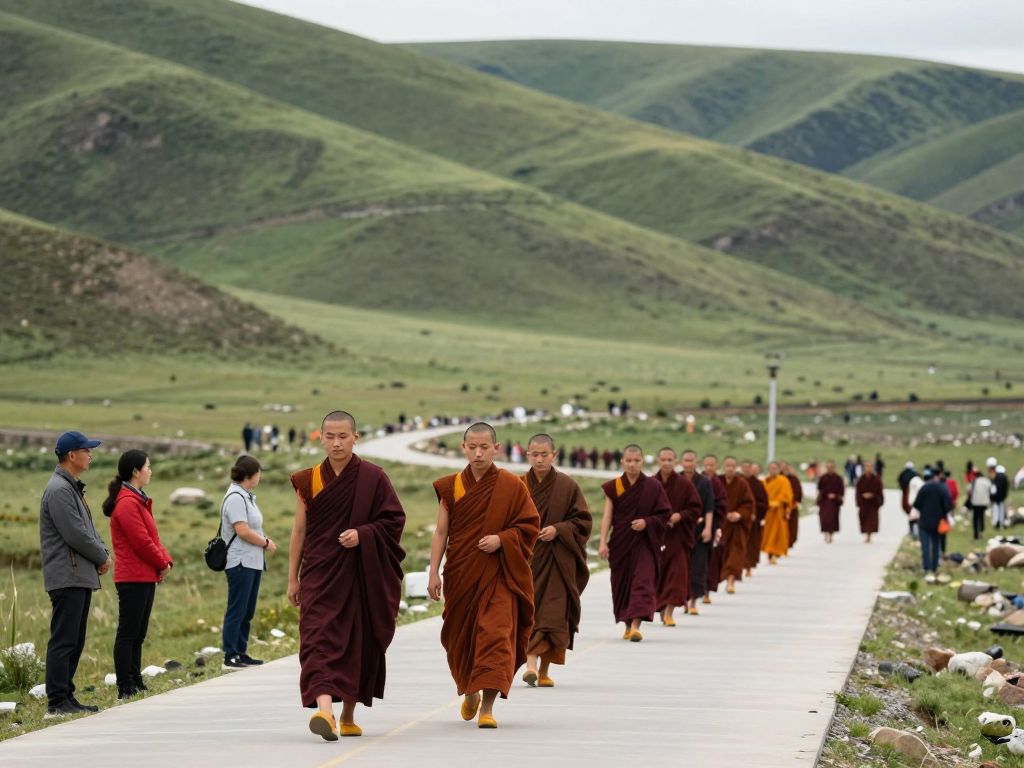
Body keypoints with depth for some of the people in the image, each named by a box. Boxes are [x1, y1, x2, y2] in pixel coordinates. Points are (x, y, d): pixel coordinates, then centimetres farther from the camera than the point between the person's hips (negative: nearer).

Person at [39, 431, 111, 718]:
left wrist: (102, 553, 5)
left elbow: (87, 529, 22)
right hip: (67, 577, -11)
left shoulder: (72, 488, 19)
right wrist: (102, 557, -7)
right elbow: (75, 534, -19)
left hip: (81, 576, 11)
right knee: (63, 641, -10)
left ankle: (66, 697, 17)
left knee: (75, 641, 12)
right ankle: (57, 702, -10)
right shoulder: (58, 490, -14)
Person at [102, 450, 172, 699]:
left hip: (145, 577, 10)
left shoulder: (138, 500, 17)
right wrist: (162, 564, -6)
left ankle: (136, 683, 18)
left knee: (138, 634, 13)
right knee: (128, 634, -6)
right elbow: (141, 542, -19)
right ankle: (126, 688, -4)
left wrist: (166, 560, 2)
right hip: (134, 578, -10)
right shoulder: (127, 503, -16)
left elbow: (152, 537, 18)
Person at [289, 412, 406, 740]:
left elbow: (395, 519, 0)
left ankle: (348, 715, 23)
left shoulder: (372, 478, -1)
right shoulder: (308, 481, 5)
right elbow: (299, 530, 8)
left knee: (360, 641, 6)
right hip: (320, 574, 0)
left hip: (362, 575, 0)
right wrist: (293, 578, 7)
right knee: (319, 637, -16)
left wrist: (362, 534, -17)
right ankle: (325, 710, -30)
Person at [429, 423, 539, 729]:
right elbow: (441, 532, 4)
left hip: (498, 574, -3)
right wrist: (433, 573, -3)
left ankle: (487, 706, -14)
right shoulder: (451, 486, 3)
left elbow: (530, 526, 1)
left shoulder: (511, 486, -3)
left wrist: (501, 538, -15)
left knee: (495, 633, -14)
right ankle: (470, 693, 39)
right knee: (461, 636, 12)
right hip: (461, 574, 3)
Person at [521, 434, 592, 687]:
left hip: (558, 560, -1)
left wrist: (558, 530, -14)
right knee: (529, 611, -6)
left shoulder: (567, 486, 0)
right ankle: (532, 664, -7)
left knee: (553, 614, -7)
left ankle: (544, 669, -2)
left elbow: (583, 521, 1)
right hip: (526, 559, 2)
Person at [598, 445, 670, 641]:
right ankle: (627, 625, 22)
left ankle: (635, 625, -22)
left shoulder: (653, 486, -1)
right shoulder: (613, 487, 1)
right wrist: (603, 542, -11)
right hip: (620, 542, 2)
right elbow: (607, 517, -2)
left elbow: (665, 514, 1)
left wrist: (646, 522, -16)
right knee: (622, 583, 8)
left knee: (642, 581, -14)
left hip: (644, 542, -2)